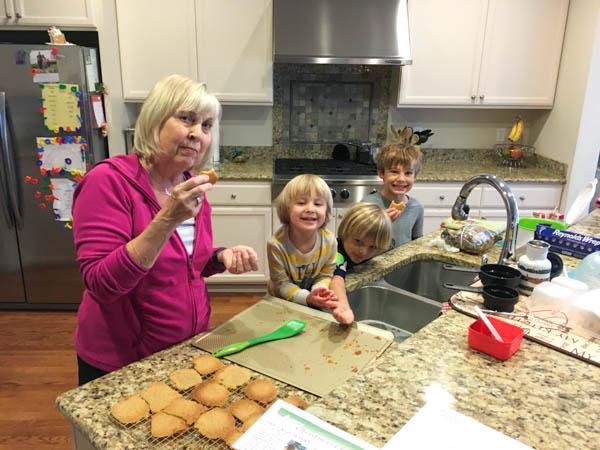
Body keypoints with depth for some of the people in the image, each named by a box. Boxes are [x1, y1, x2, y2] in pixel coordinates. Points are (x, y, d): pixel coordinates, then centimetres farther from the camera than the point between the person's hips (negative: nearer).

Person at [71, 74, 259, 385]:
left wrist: (222, 257, -9)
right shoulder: (108, 181, -20)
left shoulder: (193, 187, -1)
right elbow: (101, 286, -26)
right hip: (119, 365, -5)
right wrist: (167, 219, -35)